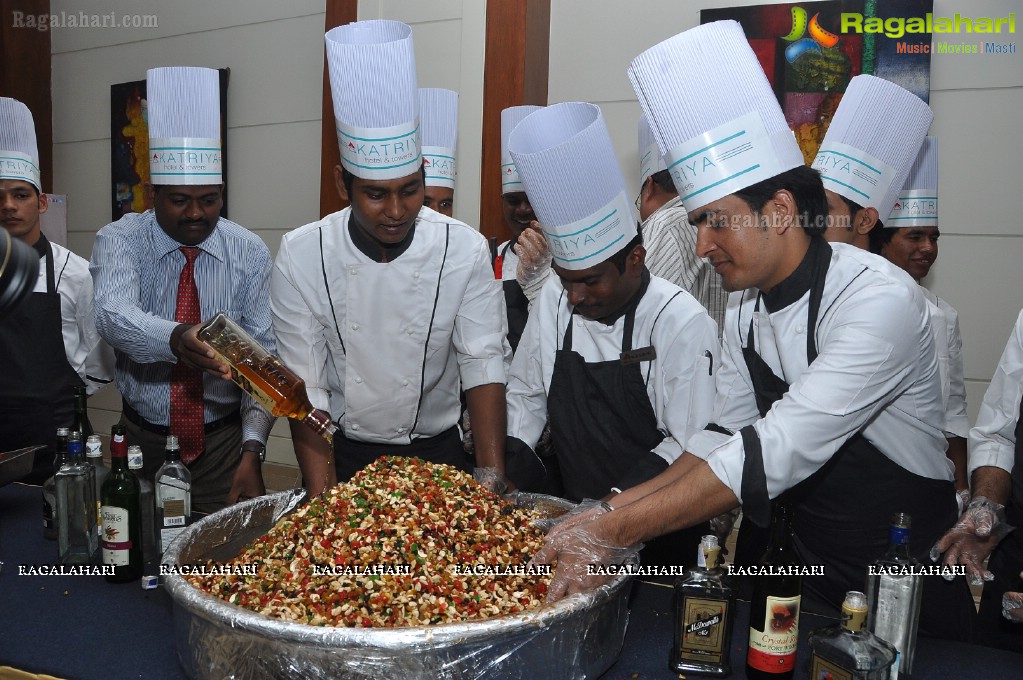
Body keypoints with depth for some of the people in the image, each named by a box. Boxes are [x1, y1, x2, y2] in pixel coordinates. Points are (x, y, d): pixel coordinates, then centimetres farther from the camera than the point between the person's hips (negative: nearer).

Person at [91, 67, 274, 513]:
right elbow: (112, 315, -29)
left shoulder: (250, 253, -8)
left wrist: (252, 450, -22)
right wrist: (176, 338, -51)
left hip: (225, 441, 0)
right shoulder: (119, 240, -9)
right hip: (142, 438, 1)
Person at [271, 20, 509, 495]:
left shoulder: (465, 251, -13)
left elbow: (483, 364, -13)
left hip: (438, 456, 0)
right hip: (341, 456, 0)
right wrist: (322, 500, -19)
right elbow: (306, 386, -12)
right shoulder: (302, 256, -13)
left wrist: (493, 478, -22)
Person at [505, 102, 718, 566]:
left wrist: (617, 504, -23)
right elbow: (525, 392, 10)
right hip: (571, 516, 4)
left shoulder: (682, 322, -18)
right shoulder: (554, 301, -1)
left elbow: (691, 445, -17)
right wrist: (508, 460, -4)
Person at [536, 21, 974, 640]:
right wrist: (615, 509, -14)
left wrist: (615, 531, -35)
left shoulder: (880, 299, -26)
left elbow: (777, 454, -34)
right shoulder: (746, 305, -2)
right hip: (808, 569, 6)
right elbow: (728, 437, -1)